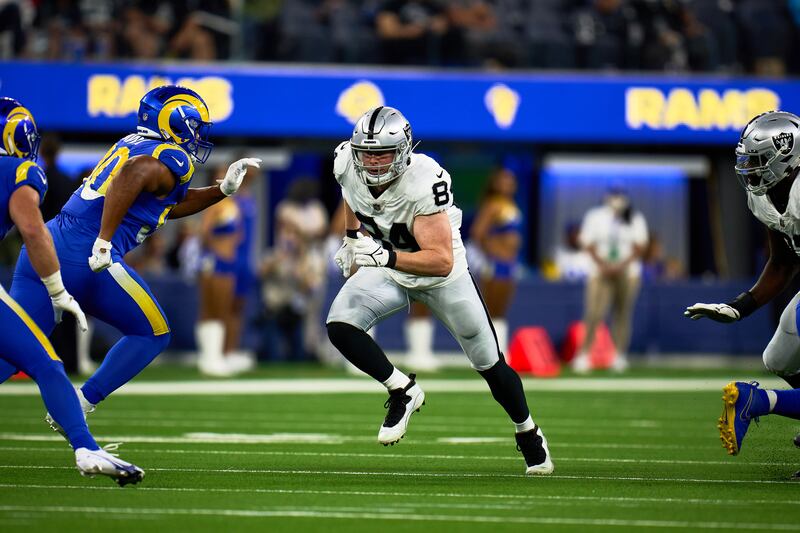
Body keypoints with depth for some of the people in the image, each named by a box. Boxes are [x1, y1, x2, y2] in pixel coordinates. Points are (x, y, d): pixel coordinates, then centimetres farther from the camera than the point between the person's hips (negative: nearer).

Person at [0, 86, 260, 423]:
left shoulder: (132, 144, 24)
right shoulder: (174, 160, -2)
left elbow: (168, 206, 34)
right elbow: (133, 174, -24)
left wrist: (223, 190, 31)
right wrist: (104, 241, -27)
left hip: (44, 244, 8)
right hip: (85, 258, -8)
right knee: (153, 335, 12)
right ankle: (76, 408, 5)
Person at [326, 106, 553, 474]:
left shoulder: (424, 183, -37)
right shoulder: (348, 165, -21)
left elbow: (441, 261, -42)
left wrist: (387, 256, -53)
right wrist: (351, 238, 15)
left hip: (441, 277, -4)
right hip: (387, 269, 4)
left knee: (489, 364, 8)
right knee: (340, 326, -23)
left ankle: (528, 434, 34)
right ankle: (403, 391, -3)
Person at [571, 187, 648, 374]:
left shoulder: (636, 219, 4)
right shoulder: (595, 216, 5)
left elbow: (640, 246, 1)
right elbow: (588, 243, 1)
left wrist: (622, 265, -12)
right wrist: (602, 264, -13)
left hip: (627, 272, 1)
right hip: (600, 272, -1)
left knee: (622, 314, 0)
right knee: (593, 313, -11)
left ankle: (620, 356, 5)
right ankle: (584, 354, -9)